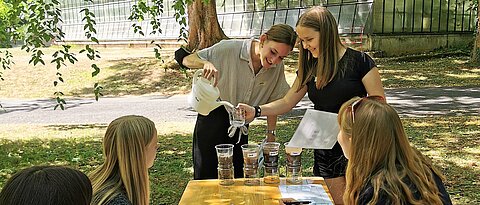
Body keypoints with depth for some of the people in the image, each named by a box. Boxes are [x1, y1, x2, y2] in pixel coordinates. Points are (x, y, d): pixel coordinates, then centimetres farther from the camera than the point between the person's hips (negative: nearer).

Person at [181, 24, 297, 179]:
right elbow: (187, 60, -14)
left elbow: (272, 101, 5)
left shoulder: (277, 68, -8)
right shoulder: (229, 49, -21)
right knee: (205, 175, -1)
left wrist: (270, 134, 4)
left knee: (236, 175, 8)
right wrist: (205, 63, -35)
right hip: (213, 117, -4)